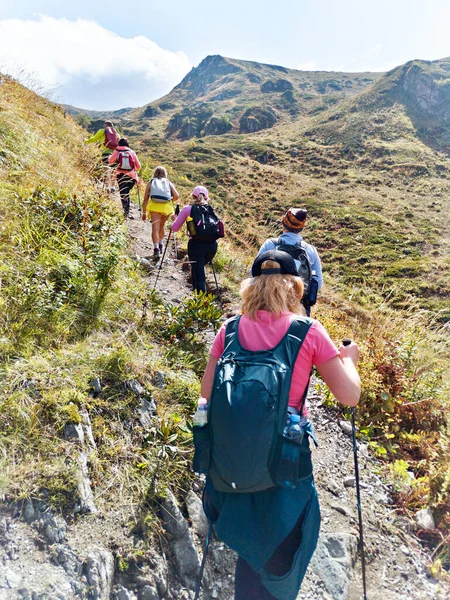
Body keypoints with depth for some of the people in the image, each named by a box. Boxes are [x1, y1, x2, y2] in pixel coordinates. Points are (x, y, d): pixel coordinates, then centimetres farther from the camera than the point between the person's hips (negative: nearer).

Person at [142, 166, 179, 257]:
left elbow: (145, 199, 14)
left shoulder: (151, 182, 19)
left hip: (154, 205, -2)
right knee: (162, 225, 25)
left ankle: (156, 248, -22)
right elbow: (176, 196, 5)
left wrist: (144, 213, 20)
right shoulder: (169, 183, 21)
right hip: (167, 206, 2)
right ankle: (161, 244, 30)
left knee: (155, 228, -7)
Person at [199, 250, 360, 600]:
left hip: (232, 454, 3)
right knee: (278, 551, 24)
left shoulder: (230, 329, -5)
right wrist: (349, 357, 10)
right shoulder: (309, 332, -12)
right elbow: (349, 396, -9)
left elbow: (206, 391, 0)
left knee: (249, 538, 31)